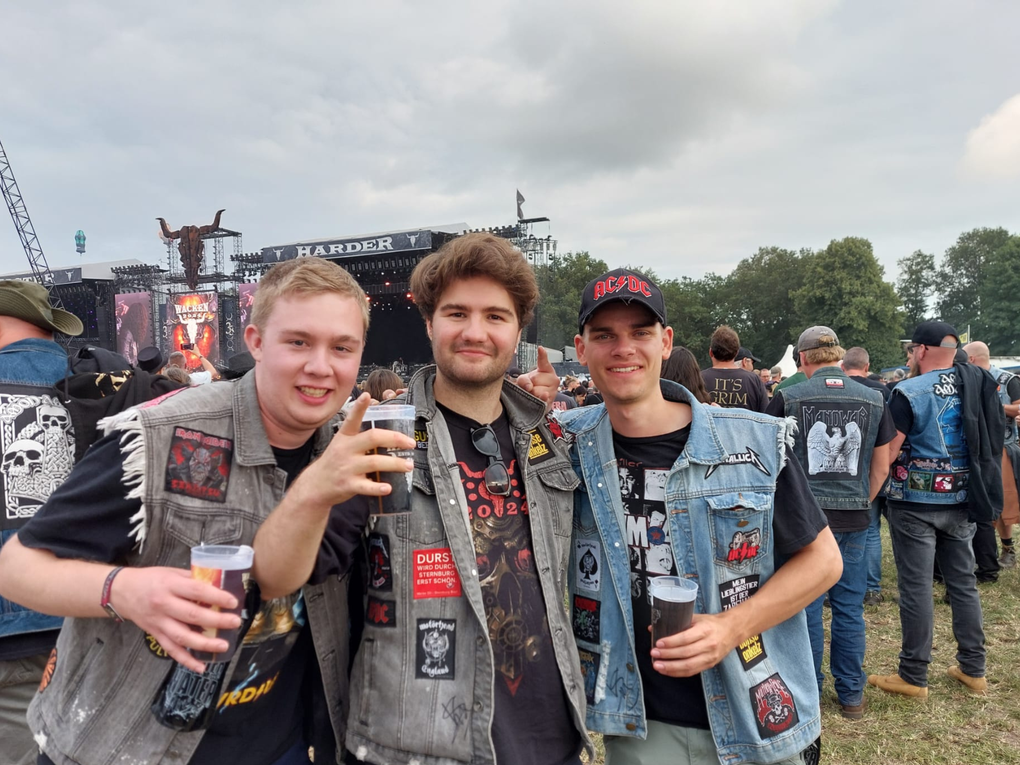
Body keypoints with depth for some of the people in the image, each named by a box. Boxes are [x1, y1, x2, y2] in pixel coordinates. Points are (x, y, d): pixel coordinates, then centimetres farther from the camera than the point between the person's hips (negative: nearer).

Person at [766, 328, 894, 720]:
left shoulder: (788, 399, -8)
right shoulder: (873, 400, 1)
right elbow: (881, 468, 7)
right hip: (854, 520, 3)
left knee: (806, 608, 8)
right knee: (849, 609, 13)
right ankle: (851, 695, 25)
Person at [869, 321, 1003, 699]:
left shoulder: (909, 391, -15)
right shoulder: (977, 384, 5)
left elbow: (885, 453, -16)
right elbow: (989, 438, 16)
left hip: (916, 501, -6)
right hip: (962, 499, 6)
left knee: (916, 586, 1)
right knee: (963, 582, 16)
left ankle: (913, 677, 10)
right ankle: (973, 669, 26)